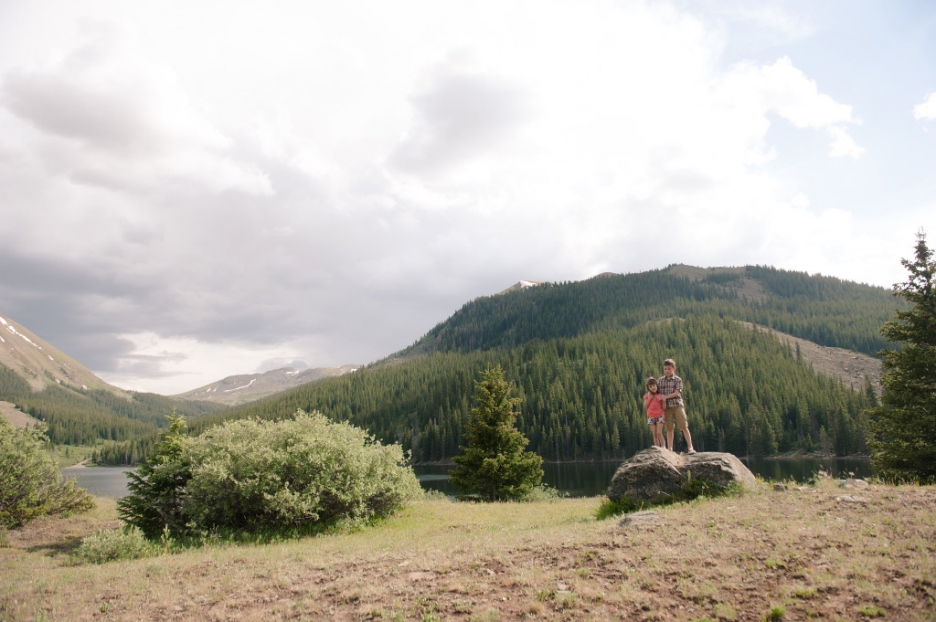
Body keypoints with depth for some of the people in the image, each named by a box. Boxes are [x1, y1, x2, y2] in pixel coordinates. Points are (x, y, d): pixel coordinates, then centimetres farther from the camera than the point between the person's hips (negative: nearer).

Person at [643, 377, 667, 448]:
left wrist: (663, 399, -19)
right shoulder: (647, 395, 2)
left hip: (659, 416, -2)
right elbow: (645, 406, -3)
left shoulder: (660, 395, -3)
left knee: (659, 433, -13)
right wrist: (649, 398, -11)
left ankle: (664, 447, -6)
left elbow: (664, 408, -4)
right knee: (655, 434, 3)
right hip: (651, 417, 2)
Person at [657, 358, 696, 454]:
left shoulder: (678, 380, 2)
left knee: (684, 427, -5)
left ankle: (690, 448, -1)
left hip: (677, 405, -2)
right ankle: (670, 450, 8)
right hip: (666, 407, 2)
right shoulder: (660, 381, 9)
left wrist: (665, 396, -15)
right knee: (669, 429, 4)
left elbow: (677, 393, -8)